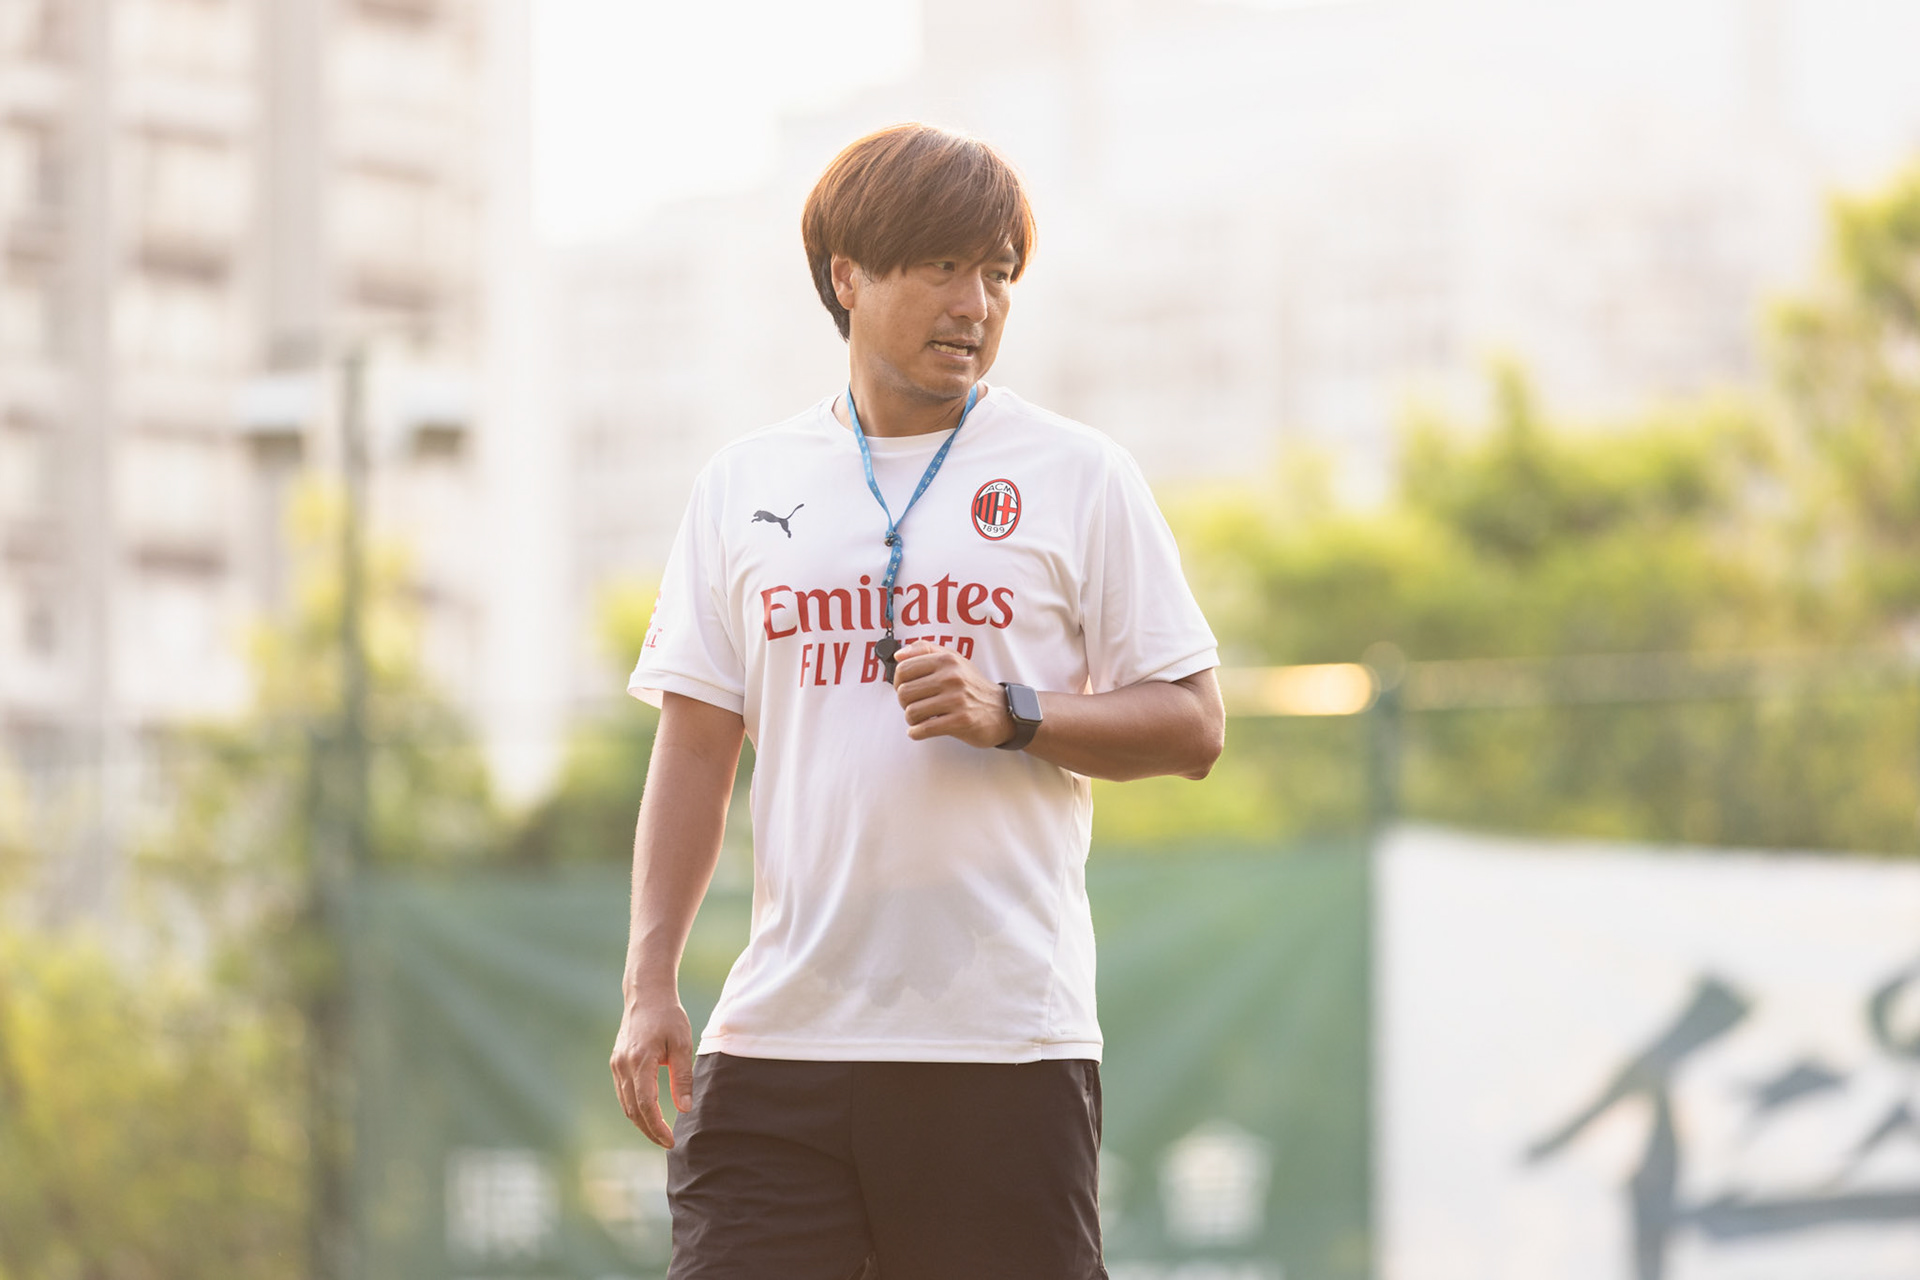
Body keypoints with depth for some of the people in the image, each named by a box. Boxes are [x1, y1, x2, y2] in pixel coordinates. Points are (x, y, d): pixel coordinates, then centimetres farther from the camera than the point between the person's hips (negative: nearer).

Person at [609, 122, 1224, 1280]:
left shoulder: (1078, 476, 5)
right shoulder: (744, 486, 11)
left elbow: (1193, 727, 4)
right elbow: (695, 751, 12)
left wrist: (1011, 716, -13)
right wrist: (651, 981, 3)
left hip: (1005, 1041, -2)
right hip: (777, 1037, 2)